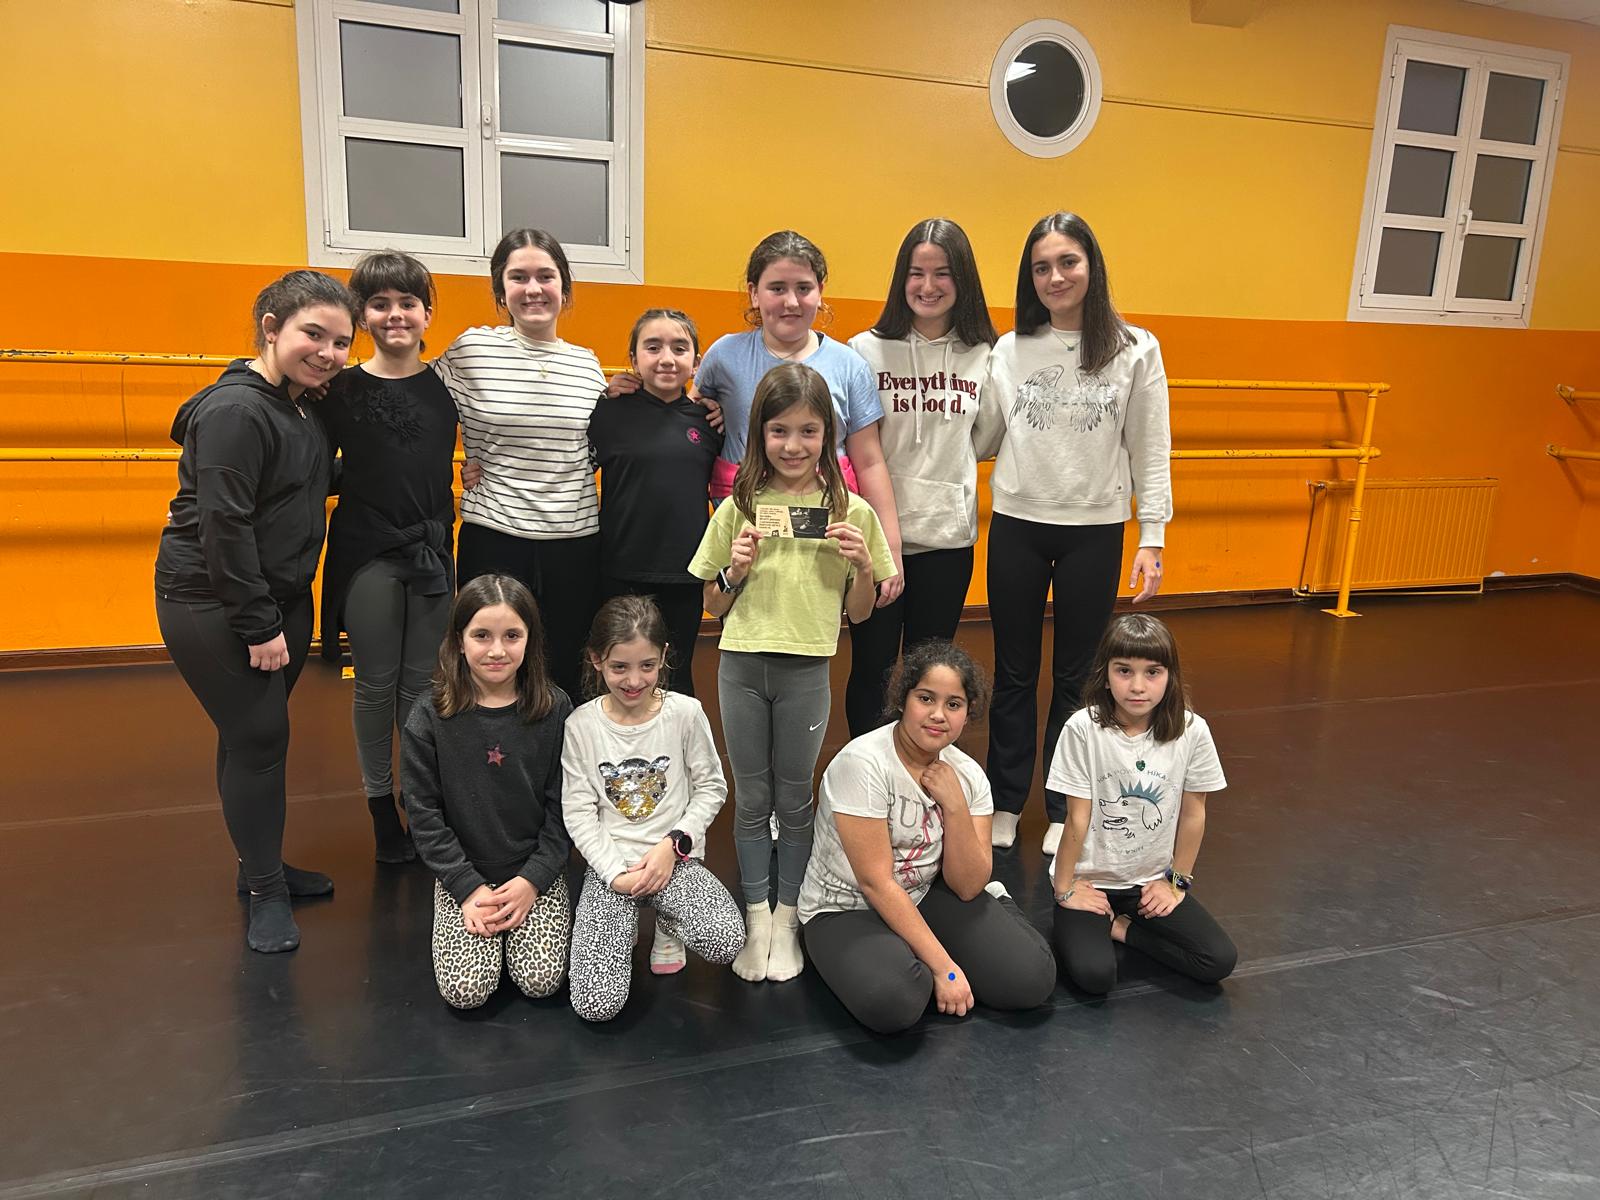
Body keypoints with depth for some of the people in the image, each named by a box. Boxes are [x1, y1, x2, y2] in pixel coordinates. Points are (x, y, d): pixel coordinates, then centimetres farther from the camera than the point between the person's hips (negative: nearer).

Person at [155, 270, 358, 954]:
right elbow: (223, 525, -22)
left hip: (280, 599, 8)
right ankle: (265, 890, 12)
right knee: (256, 737, -3)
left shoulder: (304, 405, 9)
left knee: (260, 735, 16)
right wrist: (259, 626, -20)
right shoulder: (236, 411, -19)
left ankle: (262, 864, 30)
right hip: (212, 606, -8)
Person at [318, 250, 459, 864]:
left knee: (423, 685, 9)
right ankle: (381, 806, 24)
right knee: (376, 684, 8)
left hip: (432, 552, 1)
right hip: (366, 555, -1)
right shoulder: (341, 390, -2)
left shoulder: (446, 385, 3)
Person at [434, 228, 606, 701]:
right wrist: (479, 469, 0)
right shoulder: (470, 350, -3)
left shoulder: (587, 363, 7)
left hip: (575, 542, 3)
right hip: (493, 538, -2)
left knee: (567, 678, 10)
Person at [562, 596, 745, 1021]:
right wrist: (616, 873, -14)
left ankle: (667, 922, 7)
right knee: (596, 1004, -18)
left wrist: (674, 845, -12)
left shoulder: (686, 713, -6)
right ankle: (625, 923, 16)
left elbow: (711, 788, 2)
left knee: (726, 944, -29)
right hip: (609, 865, 0)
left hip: (675, 859, 0)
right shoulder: (580, 725, -5)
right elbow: (578, 812, -3)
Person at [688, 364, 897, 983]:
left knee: (794, 800, 11)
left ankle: (786, 919, 27)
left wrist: (862, 565, -13)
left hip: (807, 670, -1)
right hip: (741, 667, 1)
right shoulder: (739, 507, 1)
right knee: (752, 800, 11)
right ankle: (756, 918, 26)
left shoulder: (851, 512, -1)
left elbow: (859, 613, 5)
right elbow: (713, 606, 7)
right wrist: (734, 571, -12)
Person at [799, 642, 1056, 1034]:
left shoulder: (967, 774, -5)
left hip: (927, 896, 5)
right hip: (847, 909, -4)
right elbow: (876, 883, -23)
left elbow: (967, 887, -8)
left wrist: (955, 805, -22)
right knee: (892, 1001, -34)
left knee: (1031, 980, -14)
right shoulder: (863, 763, -23)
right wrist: (943, 966, -21)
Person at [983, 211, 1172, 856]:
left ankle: (1063, 809, 25)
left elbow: (1151, 451, -1)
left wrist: (1152, 538, -3)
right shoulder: (1009, 350, 2)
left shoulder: (1136, 350, -2)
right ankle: (1005, 802, 27)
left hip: (1094, 533, -1)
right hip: (1016, 526, 2)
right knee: (1014, 672, 12)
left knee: (1075, 677, 10)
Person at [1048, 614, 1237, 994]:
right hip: (1090, 879, -3)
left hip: (1152, 880, 3)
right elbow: (1078, 818, -13)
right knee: (1094, 974, -24)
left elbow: (1193, 814, -1)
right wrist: (1064, 890, -7)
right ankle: (1071, 926, 8)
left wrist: (1177, 881, 4)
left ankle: (1120, 927, 6)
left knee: (1220, 961, -12)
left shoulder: (1192, 731, -13)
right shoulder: (1084, 728, -19)